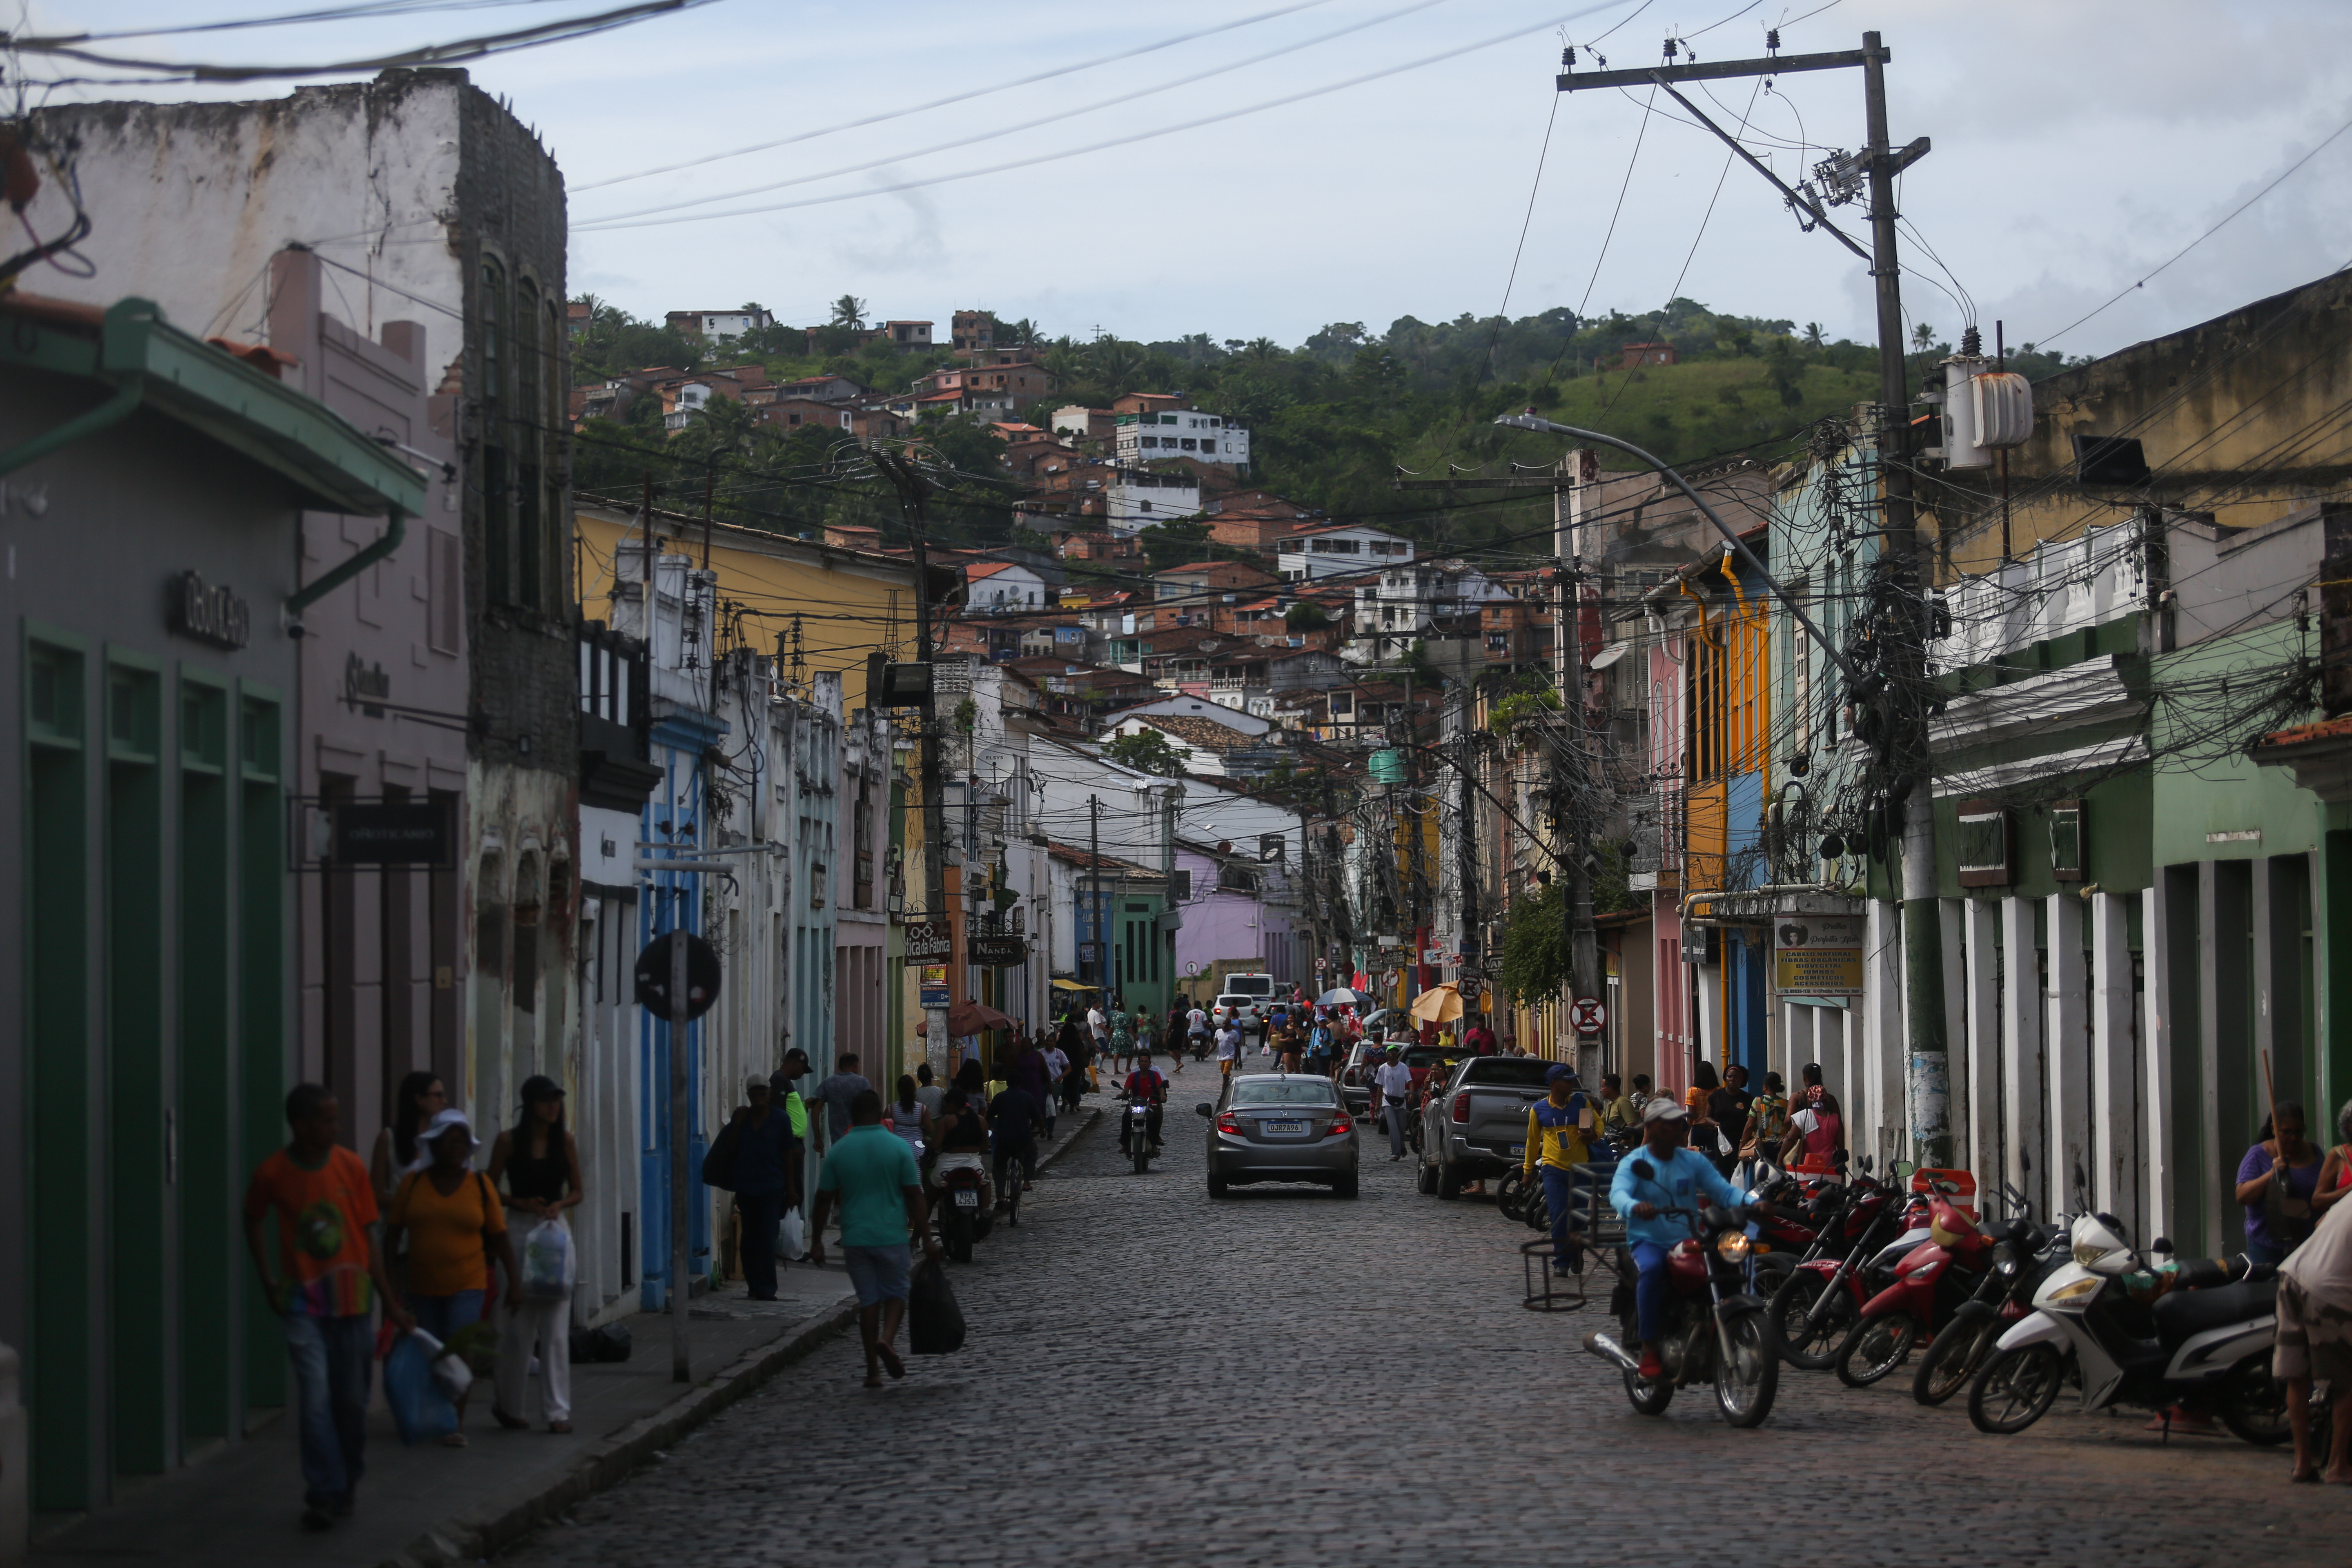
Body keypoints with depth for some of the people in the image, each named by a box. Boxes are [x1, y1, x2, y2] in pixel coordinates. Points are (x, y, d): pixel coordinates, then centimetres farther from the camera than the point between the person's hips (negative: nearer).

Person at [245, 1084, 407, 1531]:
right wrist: (269, 1281, 5)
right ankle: (323, 1495, -7)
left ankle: (346, 1488, 27)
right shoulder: (273, 1173, -7)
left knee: (351, 1402, 8)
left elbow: (366, 1239, 2)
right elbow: (254, 1221, 13)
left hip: (351, 1301, 2)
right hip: (303, 1302, -2)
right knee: (315, 1398, -12)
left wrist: (390, 1301, 1)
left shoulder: (350, 1167, -3)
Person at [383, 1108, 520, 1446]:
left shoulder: (479, 1185, 0)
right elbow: (393, 1230, 6)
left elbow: (499, 1236, 3)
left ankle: (457, 1422, -5)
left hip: (466, 1286, -2)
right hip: (422, 1287, 2)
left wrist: (514, 1279, 1)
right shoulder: (414, 1183, 2)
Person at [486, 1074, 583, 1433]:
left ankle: (558, 1410, 0)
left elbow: (577, 1192, 11)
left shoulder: (565, 1139, 6)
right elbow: (491, 1191, 2)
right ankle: (508, 1405, 17)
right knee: (518, 1325, 1)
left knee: (557, 1329, -3)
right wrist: (523, 1203, -14)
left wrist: (559, 1205, -9)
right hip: (519, 1230, -2)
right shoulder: (509, 1141, -1)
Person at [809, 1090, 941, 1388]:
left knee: (868, 1299, 9)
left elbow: (824, 1200, 1)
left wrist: (817, 1241, 9)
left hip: (855, 1238, 2)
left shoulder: (838, 1151, -1)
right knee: (896, 1293, 15)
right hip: (893, 1237, -2)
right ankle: (886, 1340, -12)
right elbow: (914, 1196, -6)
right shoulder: (899, 1149, -6)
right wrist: (926, 1237, 0)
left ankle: (873, 1371, 9)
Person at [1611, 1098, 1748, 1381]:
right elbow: (1617, 1193, -21)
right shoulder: (1634, 1163, -2)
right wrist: (1635, 1206, -46)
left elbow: (1724, 1190, 0)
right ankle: (1649, 1349, -29)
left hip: (1688, 1241, 4)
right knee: (1652, 1269, -37)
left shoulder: (1694, 1162, 11)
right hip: (1649, 1242, -4)